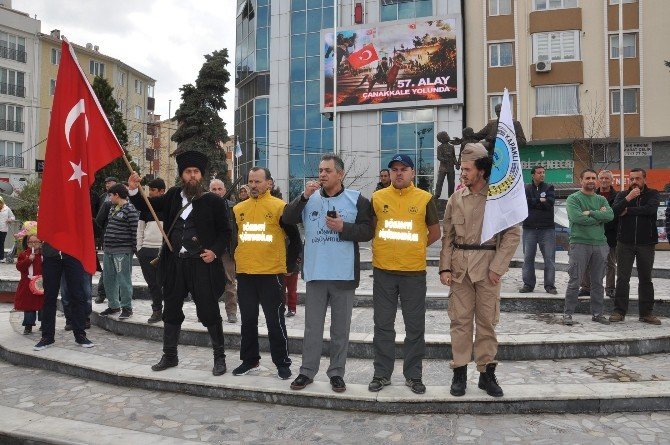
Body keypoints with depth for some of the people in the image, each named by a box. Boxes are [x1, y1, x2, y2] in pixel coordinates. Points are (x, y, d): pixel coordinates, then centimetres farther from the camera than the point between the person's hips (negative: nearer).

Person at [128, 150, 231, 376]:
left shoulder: (213, 201, -4)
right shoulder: (173, 196, 8)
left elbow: (225, 232, 1)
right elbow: (146, 206, 17)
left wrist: (215, 251, -13)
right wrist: (134, 190, 0)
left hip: (202, 264, -4)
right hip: (174, 264, 5)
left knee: (209, 312, 1)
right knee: (171, 312, 15)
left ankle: (219, 357, 17)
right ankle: (169, 356, 31)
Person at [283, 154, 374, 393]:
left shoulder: (356, 199, 0)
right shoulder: (310, 198, 6)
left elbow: (368, 230, -3)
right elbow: (287, 219, -3)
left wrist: (343, 227, -17)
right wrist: (303, 196, -14)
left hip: (344, 274, -1)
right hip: (315, 274, 2)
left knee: (341, 328, 9)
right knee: (312, 326, 10)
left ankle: (337, 373, 22)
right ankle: (307, 371, 22)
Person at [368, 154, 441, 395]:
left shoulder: (425, 199, 0)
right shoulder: (377, 197, 3)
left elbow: (435, 233, 9)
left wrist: (414, 249, 6)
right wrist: (384, 248, 8)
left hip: (414, 271, -1)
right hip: (383, 270, 1)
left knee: (415, 326, 7)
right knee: (383, 325, 9)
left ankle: (413, 375, 22)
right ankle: (382, 373, 22)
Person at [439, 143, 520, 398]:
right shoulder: (456, 198, 7)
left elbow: (512, 234, -2)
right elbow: (447, 235, 8)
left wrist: (498, 267, -8)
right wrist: (445, 267, 0)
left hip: (487, 264, -2)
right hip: (459, 265, 2)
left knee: (487, 320, 6)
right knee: (460, 319, 5)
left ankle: (487, 373, 18)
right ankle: (459, 372, 14)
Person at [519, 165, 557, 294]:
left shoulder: (549, 188, 9)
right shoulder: (526, 188, 9)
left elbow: (549, 203, -8)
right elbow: (523, 202, -9)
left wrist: (533, 202, -8)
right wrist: (540, 200, -8)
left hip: (547, 228, 0)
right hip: (529, 228, 1)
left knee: (549, 258, 0)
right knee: (528, 258, 4)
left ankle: (550, 285, 7)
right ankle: (528, 284, 12)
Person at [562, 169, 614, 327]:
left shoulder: (601, 199, 14)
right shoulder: (573, 198, -1)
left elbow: (610, 215, -4)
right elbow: (577, 218, -18)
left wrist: (590, 213, -13)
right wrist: (599, 217, -6)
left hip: (600, 244, 5)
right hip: (580, 243, -5)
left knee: (598, 282, 11)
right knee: (575, 281, -3)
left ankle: (597, 313, 21)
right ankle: (568, 313, 4)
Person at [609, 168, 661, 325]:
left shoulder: (653, 194, 3)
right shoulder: (623, 194, 6)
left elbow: (651, 209, -17)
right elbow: (614, 210, -12)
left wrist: (628, 211, -12)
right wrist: (629, 198, -22)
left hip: (646, 243, 0)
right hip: (625, 242, 0)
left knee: (645, 279, 8)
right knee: (622, 278, 1)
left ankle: (646, 313, 16)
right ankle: (619, 311, 6)